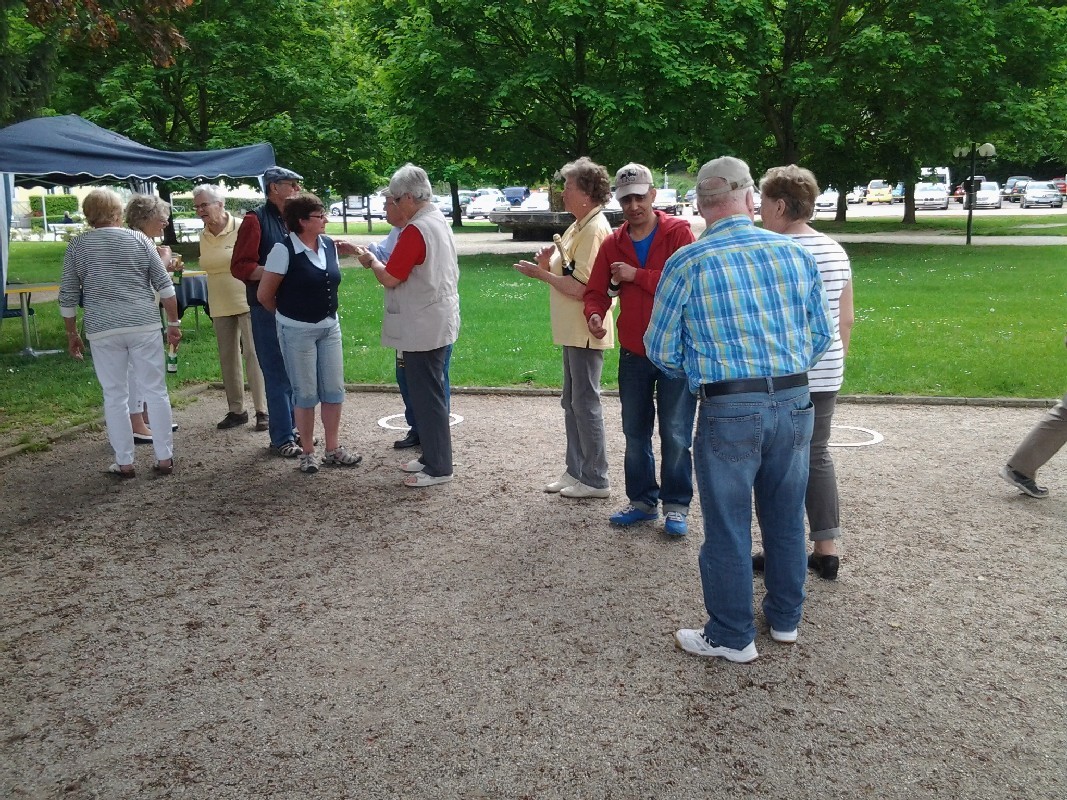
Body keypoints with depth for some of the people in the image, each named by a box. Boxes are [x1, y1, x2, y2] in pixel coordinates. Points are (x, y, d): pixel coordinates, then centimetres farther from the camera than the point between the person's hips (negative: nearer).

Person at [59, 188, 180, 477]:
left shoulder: (76, 246, 5)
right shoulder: (139, 239, 5)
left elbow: (67, 298, 5)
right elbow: (164, 285, 1)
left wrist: (72, 334, 15)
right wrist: (174, 323, 7)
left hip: (103, 330, 0)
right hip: (144, 325, 0)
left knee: (115, 396, 8)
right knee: (155, 390, 6)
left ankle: (124, 463, 11)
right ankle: (164, 458, 9)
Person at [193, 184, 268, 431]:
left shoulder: (242, 228, -11)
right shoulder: (203, 236, 7)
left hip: (247, 301, -6)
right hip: (220, 306, 6)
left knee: (253, 353, -9)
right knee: (228, 357, 10)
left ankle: (262, 410, -4)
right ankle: (236, 410, 20)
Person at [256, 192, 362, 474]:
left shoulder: (329, 245, 1)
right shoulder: (284, 250, -17)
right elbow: (264, 294, -10)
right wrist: (287, 314, 5)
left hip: (329, 326, 6)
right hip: (297, 331, -6)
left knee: (334, 389, 8)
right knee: (306, 393, 3)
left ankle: (333, 450, 19)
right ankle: (307, 452, 17)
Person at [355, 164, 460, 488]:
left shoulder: (415, 231, -20)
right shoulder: (439, 221, 11)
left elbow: (390, 278, -18)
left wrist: (371, 260, 1)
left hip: (422, 330, -10)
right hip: (439, 324, 10)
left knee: (427, 397, -2)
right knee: (432, 393, 17)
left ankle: (438, 467, 5)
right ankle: (432, 456, 27)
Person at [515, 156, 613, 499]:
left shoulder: (595, 230, -18)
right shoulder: (579, 227, 14)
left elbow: (582, 288, -24)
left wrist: (541, 274, -15)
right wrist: (549, 263, -1)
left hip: (586, 332, -10)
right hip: (573, 331, 10)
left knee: (586, 404, -2)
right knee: (572, 403, 16)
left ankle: (595, 480, 8)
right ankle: (576, 470, 26)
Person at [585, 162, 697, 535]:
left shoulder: (678, 232, -7)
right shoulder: (612, 244, 6)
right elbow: (596, 291, 5)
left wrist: (637, 275, -18)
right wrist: (594, 315, -17)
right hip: (633, 353, 5)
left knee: (675, 434, 1)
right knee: (635, 433, 14)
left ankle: (676, 506, 14)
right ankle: (642, 500, 28)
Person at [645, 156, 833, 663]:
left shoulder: (687, 264, -7)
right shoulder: (795, 254, 2)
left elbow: (660, 349, -1)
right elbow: (822, 335, 10)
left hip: (728, 410, -4)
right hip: (794, 402, 4)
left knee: (728, 527, 8)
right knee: (786, 518, 19)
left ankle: (731, 637, 21)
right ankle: (785, 619, 36)